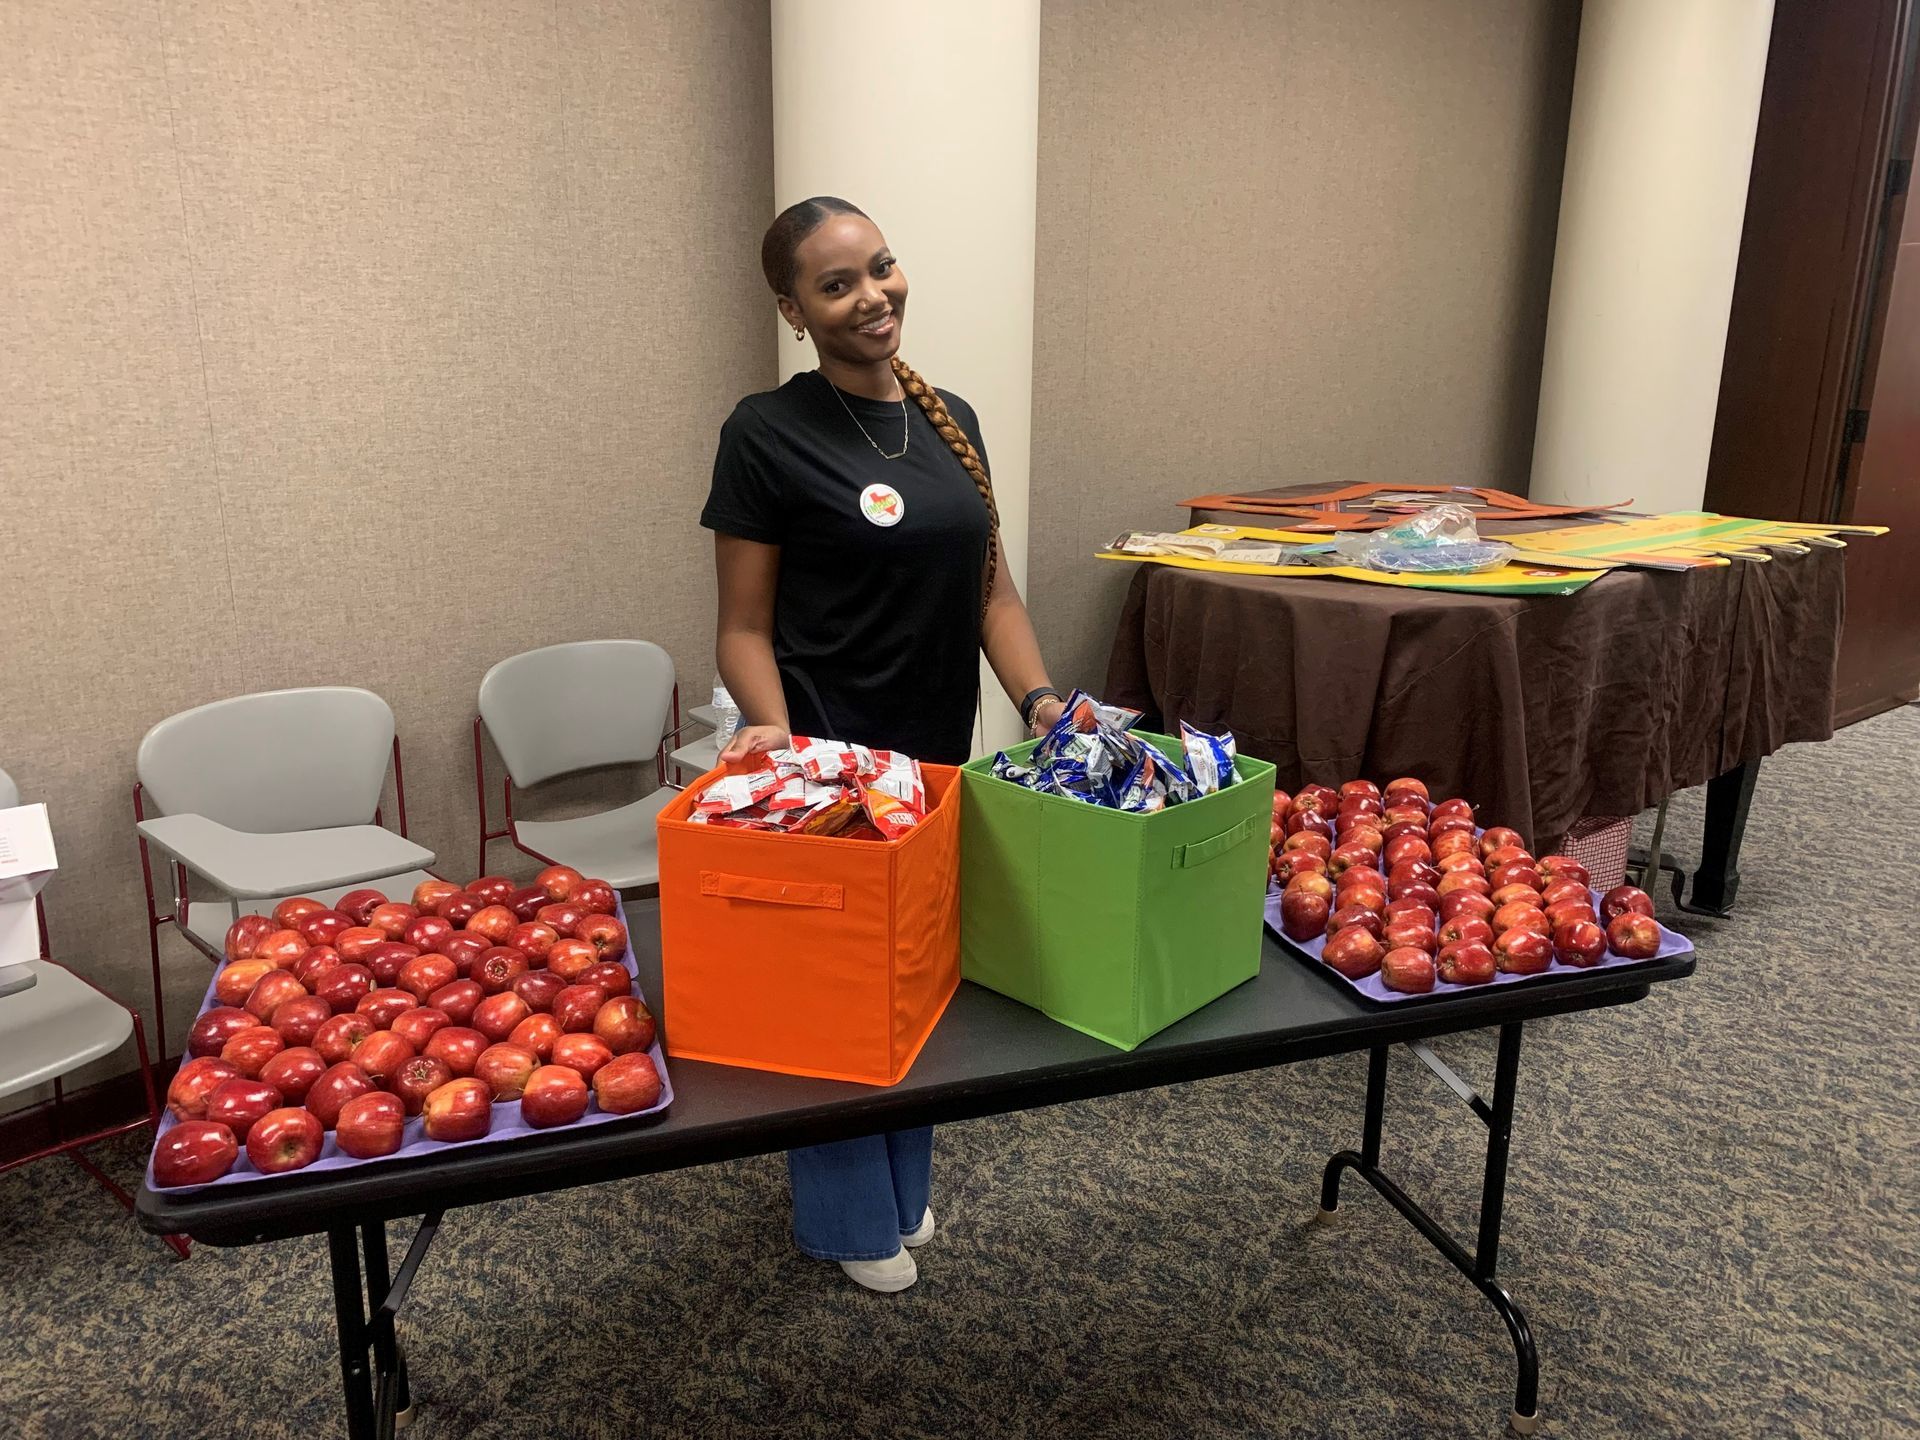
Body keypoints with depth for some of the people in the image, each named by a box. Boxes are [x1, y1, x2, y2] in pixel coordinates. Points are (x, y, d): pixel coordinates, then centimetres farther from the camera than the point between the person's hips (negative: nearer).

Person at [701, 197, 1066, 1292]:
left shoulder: (951, 419, 6)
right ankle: (852, 1220, 33)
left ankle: (907, 1185, 43)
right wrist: (773, 732, -25)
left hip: (940, 757, 6)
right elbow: (745, 625, -9)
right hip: (824, 766, -6)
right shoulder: (768, 434, -12)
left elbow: (991, 587, 9)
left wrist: (1041, 700, -5)